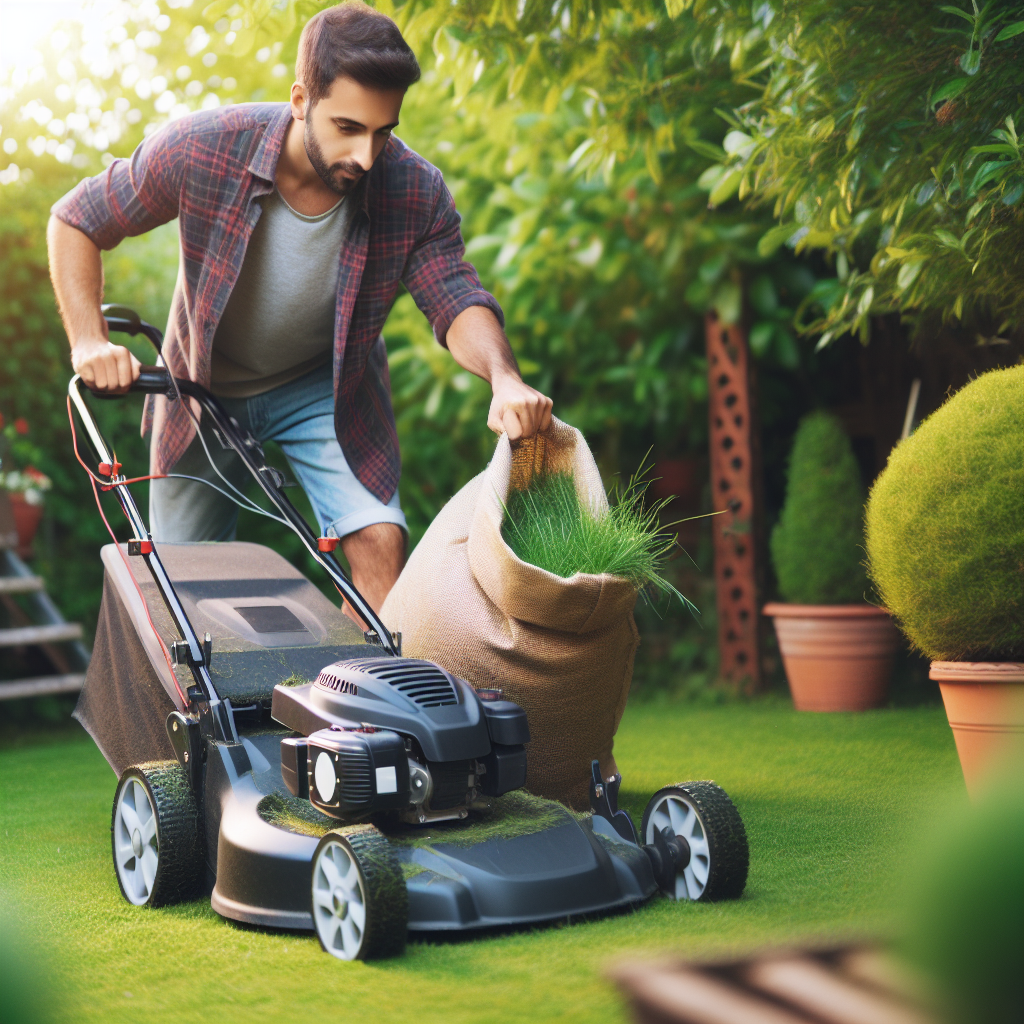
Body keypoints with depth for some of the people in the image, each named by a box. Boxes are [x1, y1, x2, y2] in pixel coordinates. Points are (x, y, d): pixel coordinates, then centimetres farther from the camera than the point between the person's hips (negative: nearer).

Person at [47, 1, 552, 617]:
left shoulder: (417, 193, -26)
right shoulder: (202, 151, -30)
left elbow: (457, 300, -25)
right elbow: (76, 222, -16)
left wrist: (505, 379, -47)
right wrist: (90, 342, -28)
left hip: (327, 388, 0)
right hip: (204, 389, 0)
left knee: (379, 540, -21)